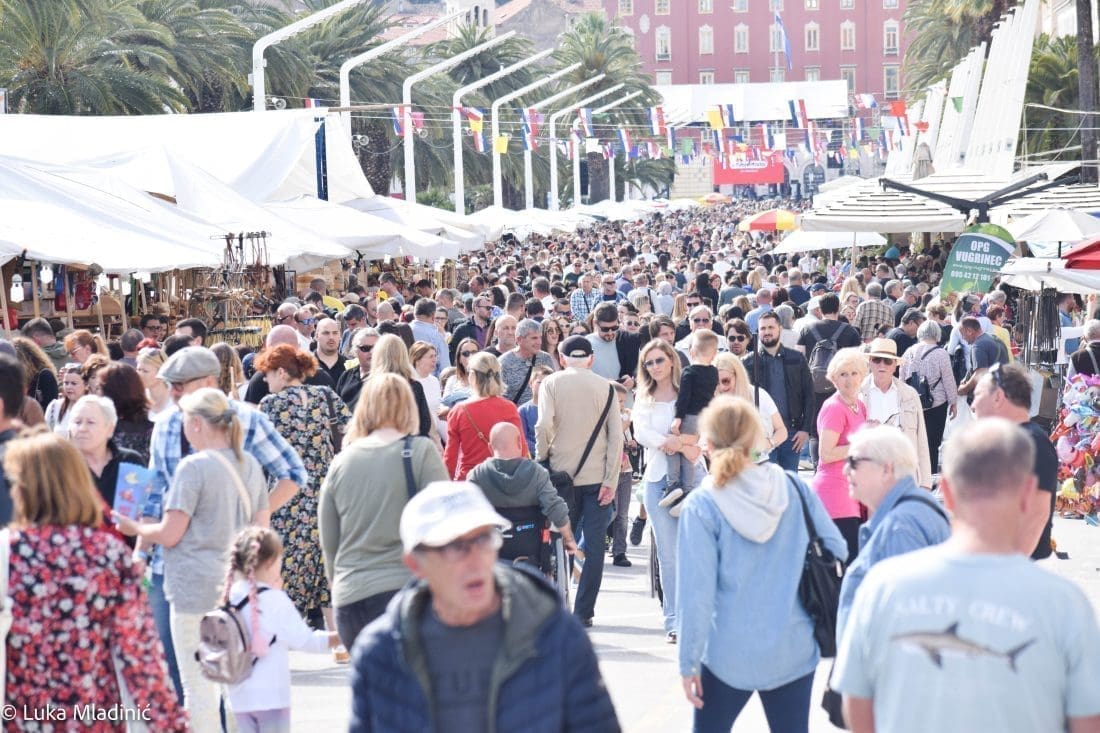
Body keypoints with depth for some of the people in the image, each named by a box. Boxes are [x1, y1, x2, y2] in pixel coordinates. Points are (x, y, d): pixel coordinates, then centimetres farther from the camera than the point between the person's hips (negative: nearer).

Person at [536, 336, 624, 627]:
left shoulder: (551, 383, 0)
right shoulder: (605, 387, 2)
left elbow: (544, 425, -13)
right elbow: (616, 434, -3)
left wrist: (542, 461, 1)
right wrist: (610, 481, -2)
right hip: (597, 477, 0)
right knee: (594, 546, 2)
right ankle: (583, 612, 0)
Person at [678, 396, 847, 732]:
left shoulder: (701, 506, -12)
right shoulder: (795, 489, -2)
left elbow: (696, 593, -13)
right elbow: (837, 552, 1)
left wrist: (689, 662, -6)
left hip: (730, 655, -3)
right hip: (795, 651, 3)